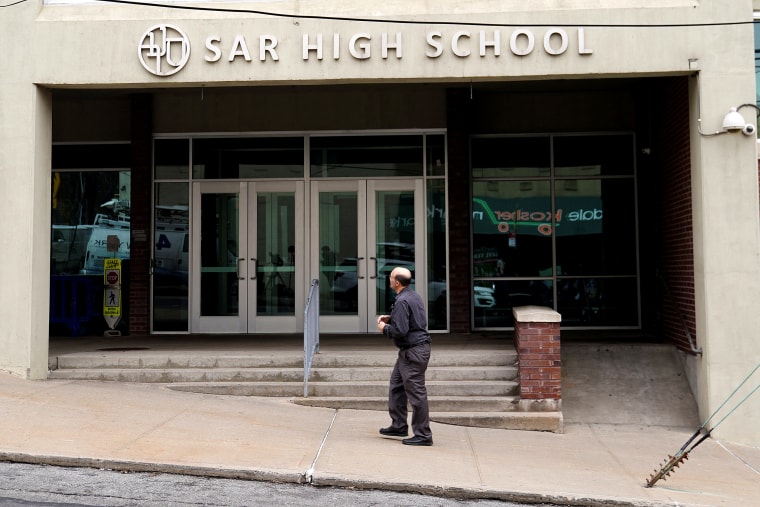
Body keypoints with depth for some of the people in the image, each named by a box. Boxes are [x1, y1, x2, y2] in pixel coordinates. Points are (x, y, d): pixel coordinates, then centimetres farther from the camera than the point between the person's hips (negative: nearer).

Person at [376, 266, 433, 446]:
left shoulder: (402, 301, -19)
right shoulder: (414, 296, 12)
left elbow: (400, 331, -24)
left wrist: (385, 328, -6)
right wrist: (390, 318, 15)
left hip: (413, 351, -11)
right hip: (409, 351, 11)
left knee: (416, 392, -5)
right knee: (396, 386, 19)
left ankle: (423, 435, 1)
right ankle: (399, 426, 28)